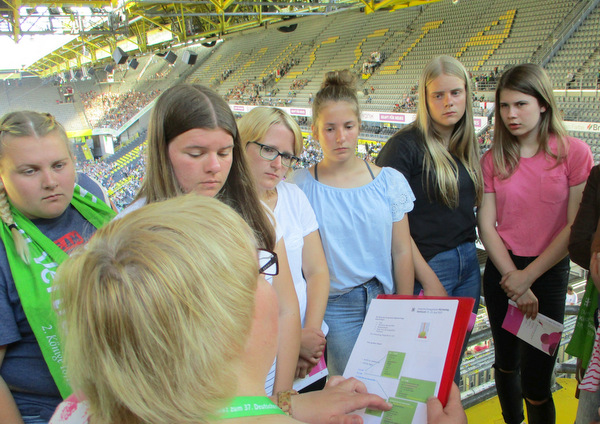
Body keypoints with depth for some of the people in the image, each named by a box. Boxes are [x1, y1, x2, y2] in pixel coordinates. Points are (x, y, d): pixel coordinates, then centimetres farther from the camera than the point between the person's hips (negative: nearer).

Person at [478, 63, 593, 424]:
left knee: (536, 380, 0)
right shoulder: (493, 160, -1)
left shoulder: (574, 153, -9)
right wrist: (513, 280, -12)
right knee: (506, 363, 18)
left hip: (548, 272, -3)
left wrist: (527, 276, -11)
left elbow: (576, 227, -10)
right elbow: (486, 226, -4)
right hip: (501, 271, 3)